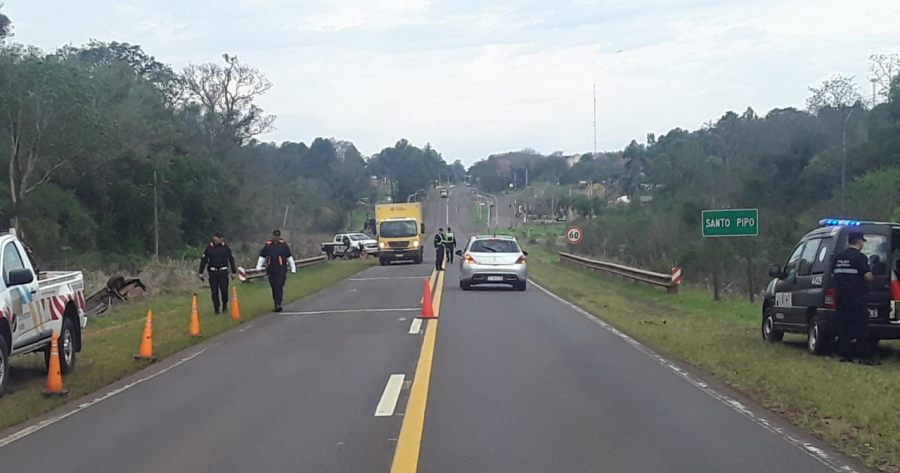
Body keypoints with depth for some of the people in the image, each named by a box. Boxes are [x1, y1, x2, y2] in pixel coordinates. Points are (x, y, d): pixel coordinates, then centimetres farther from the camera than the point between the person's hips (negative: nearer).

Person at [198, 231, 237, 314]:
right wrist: (200, 272, 3)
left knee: (224, 289, -9)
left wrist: (233, 272, 12)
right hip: (213, 272, 0)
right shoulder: (209, 247, 0)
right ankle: (216, 308, 12)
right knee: (214, 291, 1)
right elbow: (203, 260, 4)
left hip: (223, 272, 0)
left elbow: (231, 259, 10)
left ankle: (225, 305, 14)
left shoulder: (225, 247, 2)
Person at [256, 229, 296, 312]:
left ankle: (279, 305, -20)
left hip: (281, 270, -3)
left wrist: (293, 268, 10)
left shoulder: (284, 244, 3)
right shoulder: (267, 245, 7)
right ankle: (276, 305, 18)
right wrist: (258, 267, 3)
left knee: (279, 287, -15)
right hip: (271, 270, 3)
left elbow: (289, 257, 10)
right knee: (274, 288, 8)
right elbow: (262, 257, 11)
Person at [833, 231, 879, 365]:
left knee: (843, 326, 9)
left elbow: (834, 275, 18)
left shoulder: (838, 257, 10)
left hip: (842, 297, 6)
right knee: (861, 327, -4)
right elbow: (868, 277, -16)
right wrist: (873, 278, 5)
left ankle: (844, 354, 9)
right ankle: (865, 357, -5)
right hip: (857, 298, -6)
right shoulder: (860, 257, -12)